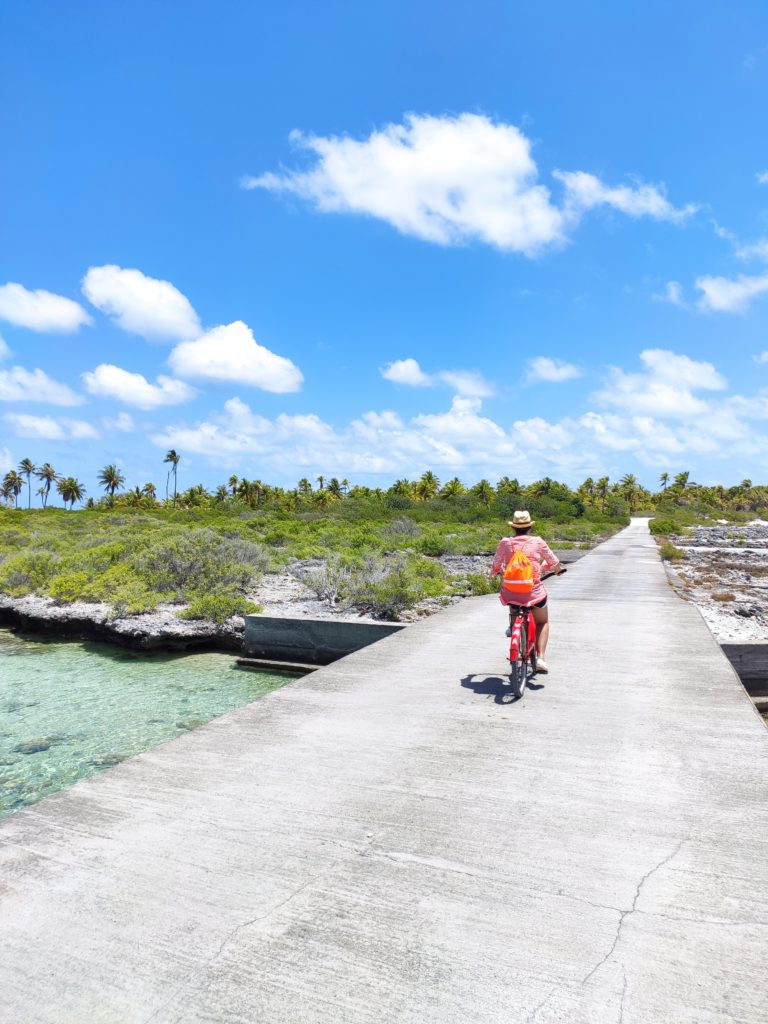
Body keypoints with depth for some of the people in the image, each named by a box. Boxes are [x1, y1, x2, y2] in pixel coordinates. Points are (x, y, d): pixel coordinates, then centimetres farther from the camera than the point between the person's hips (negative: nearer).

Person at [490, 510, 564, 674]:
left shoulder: (505, 542, -1)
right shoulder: (538, 542, -3)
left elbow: (495, 566, 9)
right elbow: (554, 563, 9)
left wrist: (498, 572, 32)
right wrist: (557, 569, 32)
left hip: (511, 593, 1)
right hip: (534, 593, -1)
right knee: (542, 622, 22)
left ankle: (512, 625, 26)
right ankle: (540, 658, 9)